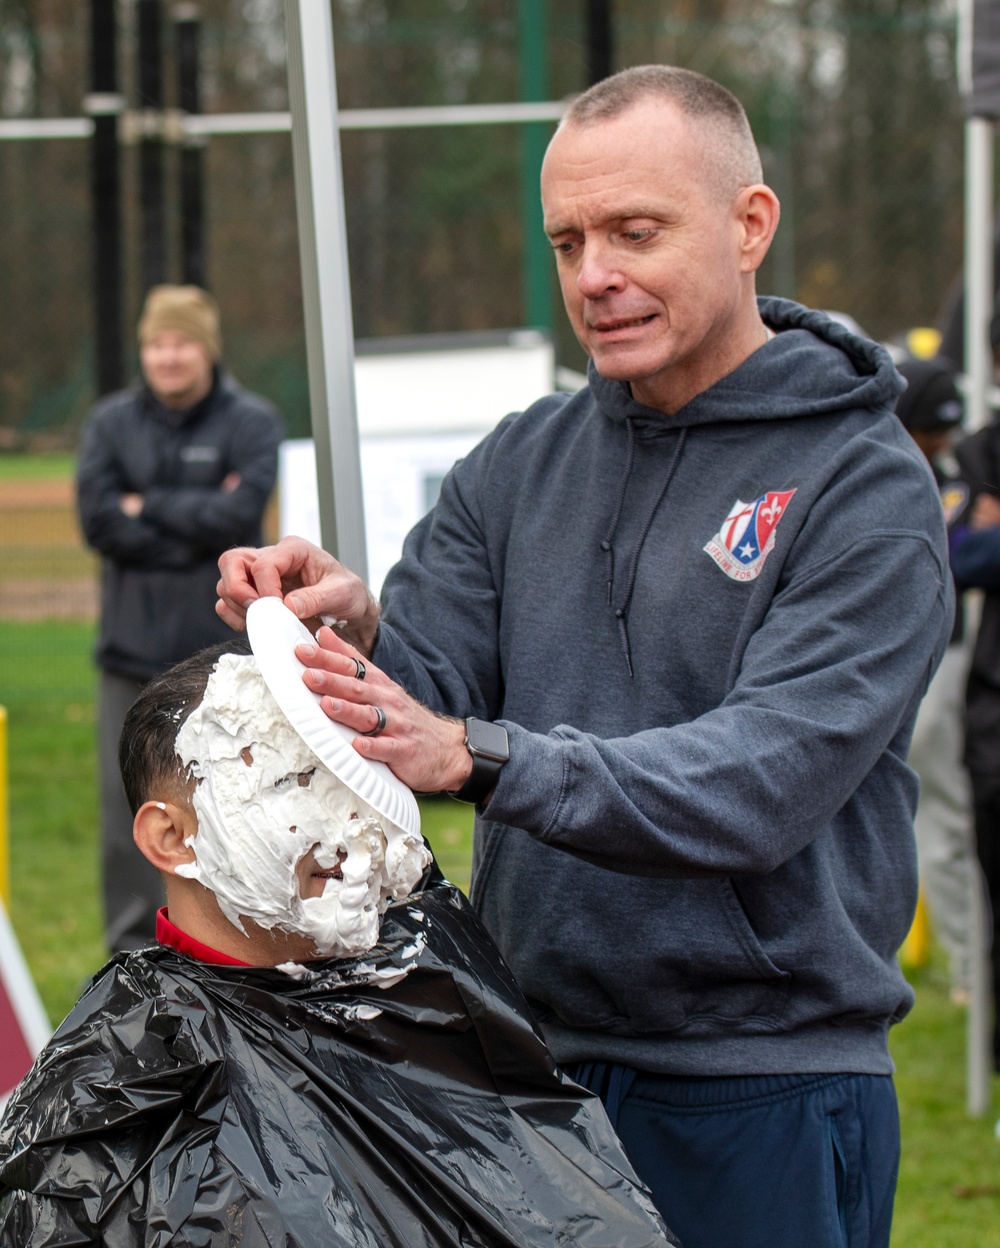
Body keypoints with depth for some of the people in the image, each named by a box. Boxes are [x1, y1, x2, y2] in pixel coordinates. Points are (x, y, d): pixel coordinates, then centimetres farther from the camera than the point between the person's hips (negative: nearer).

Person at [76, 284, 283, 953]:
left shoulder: (250, 422, 2)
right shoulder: (112, 422, 8)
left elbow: (238, 514, -12)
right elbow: (98, 518, -5)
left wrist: (147, 505, -6)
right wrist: (194, 523, -9)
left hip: (222, 643, -2)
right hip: (134, 643, 2)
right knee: (128, 799, 2)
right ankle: (134, 948, 10)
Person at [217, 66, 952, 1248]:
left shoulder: (865, 484, -9)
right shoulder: (518, 465, 9)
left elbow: (763, 777, -20)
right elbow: (422, 695, 3)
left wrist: (480, 755, -31)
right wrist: (347, 629, -20)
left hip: (762, 1093, -4)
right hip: (532, 1055, 5)